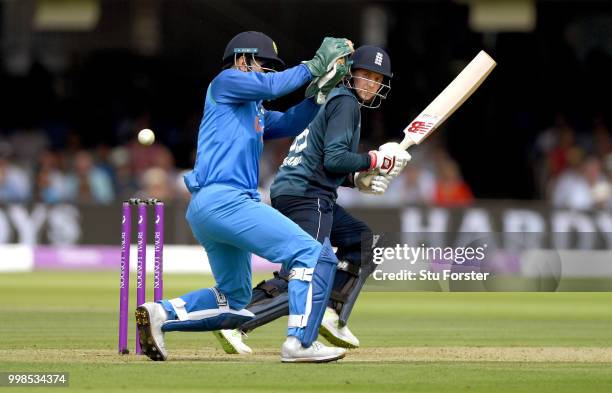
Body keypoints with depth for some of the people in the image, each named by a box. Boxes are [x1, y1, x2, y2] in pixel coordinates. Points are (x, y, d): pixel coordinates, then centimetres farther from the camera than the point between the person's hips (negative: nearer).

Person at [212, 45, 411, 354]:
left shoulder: (331, 99, 24)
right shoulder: (345, 101, -6)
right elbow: (334, 158, -18)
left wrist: (358, 180, 14)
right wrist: (376, 159, -8)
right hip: (306, 197, -11)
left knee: (363, 241, 23)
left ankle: (332, 316, 12)